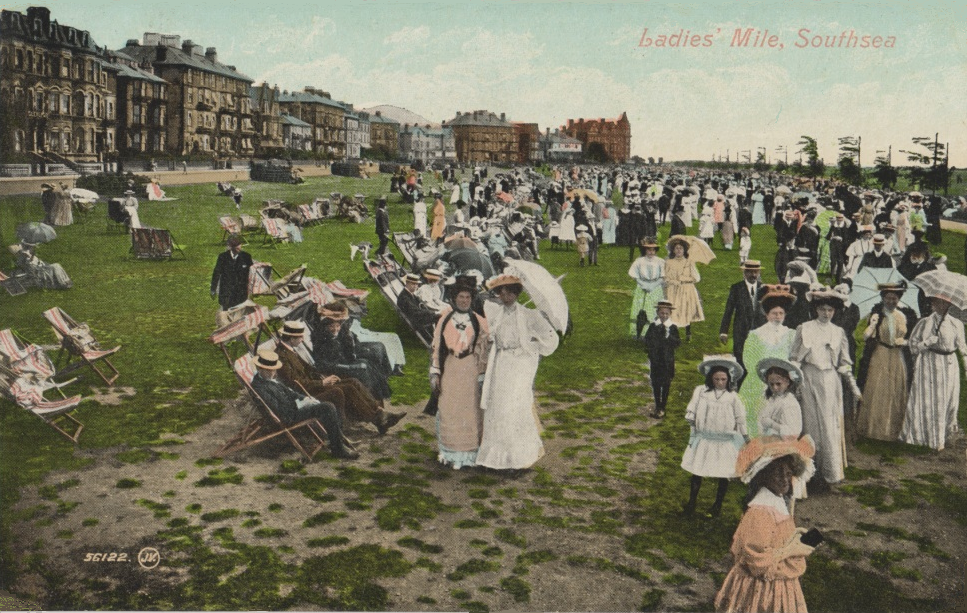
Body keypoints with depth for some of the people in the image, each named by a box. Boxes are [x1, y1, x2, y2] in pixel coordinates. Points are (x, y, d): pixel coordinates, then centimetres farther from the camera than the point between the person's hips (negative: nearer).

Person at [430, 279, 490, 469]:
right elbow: (435, 347, 5)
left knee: (470, 412, 1)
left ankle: (468, 453, 11)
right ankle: (448, 452, 15)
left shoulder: (479, 322, 2)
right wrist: (434, 374, 0)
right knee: (447, 411, 3)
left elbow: (485, 350, 2)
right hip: (449, 371, 1)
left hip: (470, 372, -1)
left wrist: (482, 377, -2)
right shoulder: (445, 320, 5)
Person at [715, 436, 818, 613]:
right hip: (763, 591, -9)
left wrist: (793, 536, 2)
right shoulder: (760, 512, -26)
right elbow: (759, 562, -27)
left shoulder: (779, 501, 2)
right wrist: (790, 550, -19)